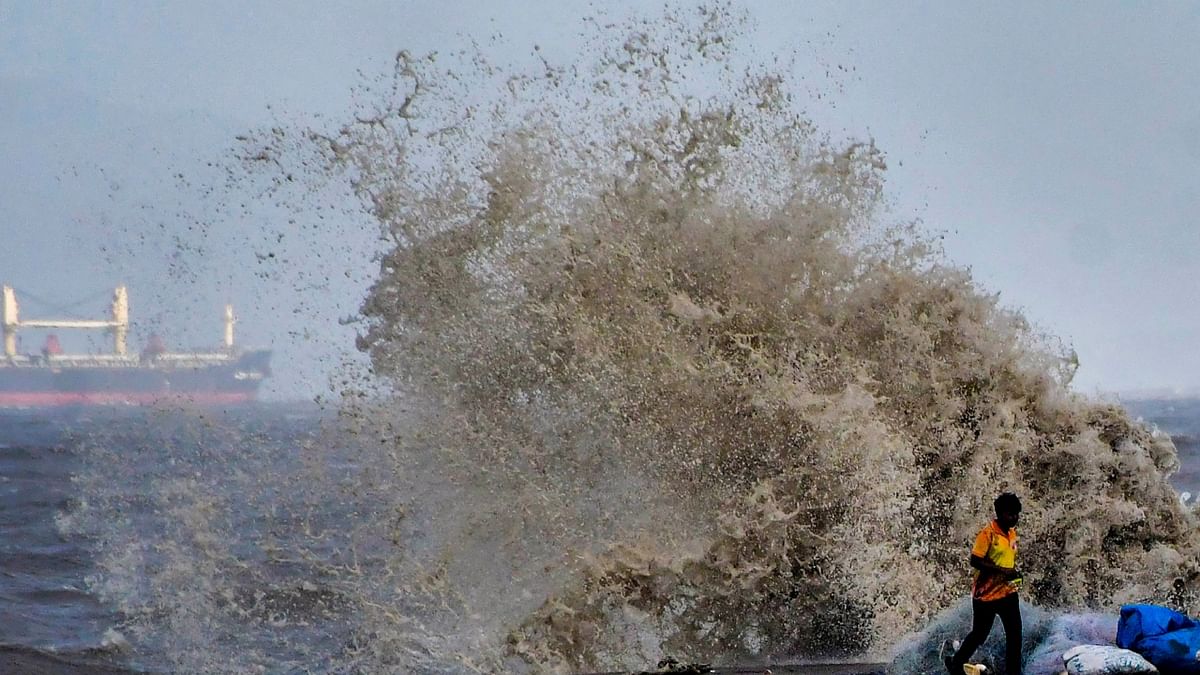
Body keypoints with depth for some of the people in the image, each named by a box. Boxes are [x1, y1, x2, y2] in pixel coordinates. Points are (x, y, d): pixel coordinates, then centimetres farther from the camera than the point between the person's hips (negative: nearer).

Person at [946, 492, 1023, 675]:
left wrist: (1015, 572, 2)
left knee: (1014, 635, -1)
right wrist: (1003, 571, -24)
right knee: (979, 634, 8)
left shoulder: (1012, 533, 7)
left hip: (1008, 592, 6)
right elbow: (975, 561, -21)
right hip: (986, 593, -6)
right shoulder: (988, 533, -16)